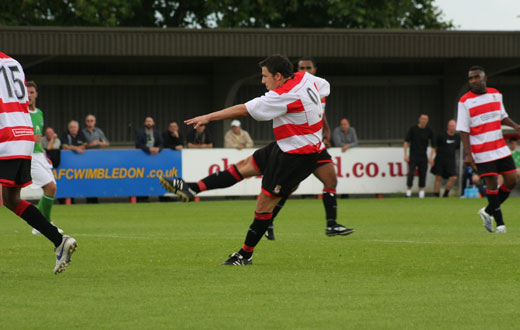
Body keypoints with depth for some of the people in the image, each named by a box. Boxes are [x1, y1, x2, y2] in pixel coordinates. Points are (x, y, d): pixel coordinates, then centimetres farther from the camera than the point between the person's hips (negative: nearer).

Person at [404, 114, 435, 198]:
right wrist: (406, 154, -10)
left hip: (423, 156, 2)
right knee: (411, 173, -10)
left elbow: (433, 145, 8)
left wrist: (431, 157, -1)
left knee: (423, 174, 2)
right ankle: (408, 191, -2)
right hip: (413, 155, -2)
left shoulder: (429, 131, 2)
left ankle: (421, 193, 10)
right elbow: (406, 141, -1)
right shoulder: (413, 129, -3)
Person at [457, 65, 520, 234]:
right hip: (481, 152, -5)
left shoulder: (496, 94, 8)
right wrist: (467, 154, -16)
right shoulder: (465, 101, -7)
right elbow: (463, 130, -8)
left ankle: (488, 211, 20)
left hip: (501, 148, 5)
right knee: (492, 184, -7)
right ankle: (500, 223, 4)